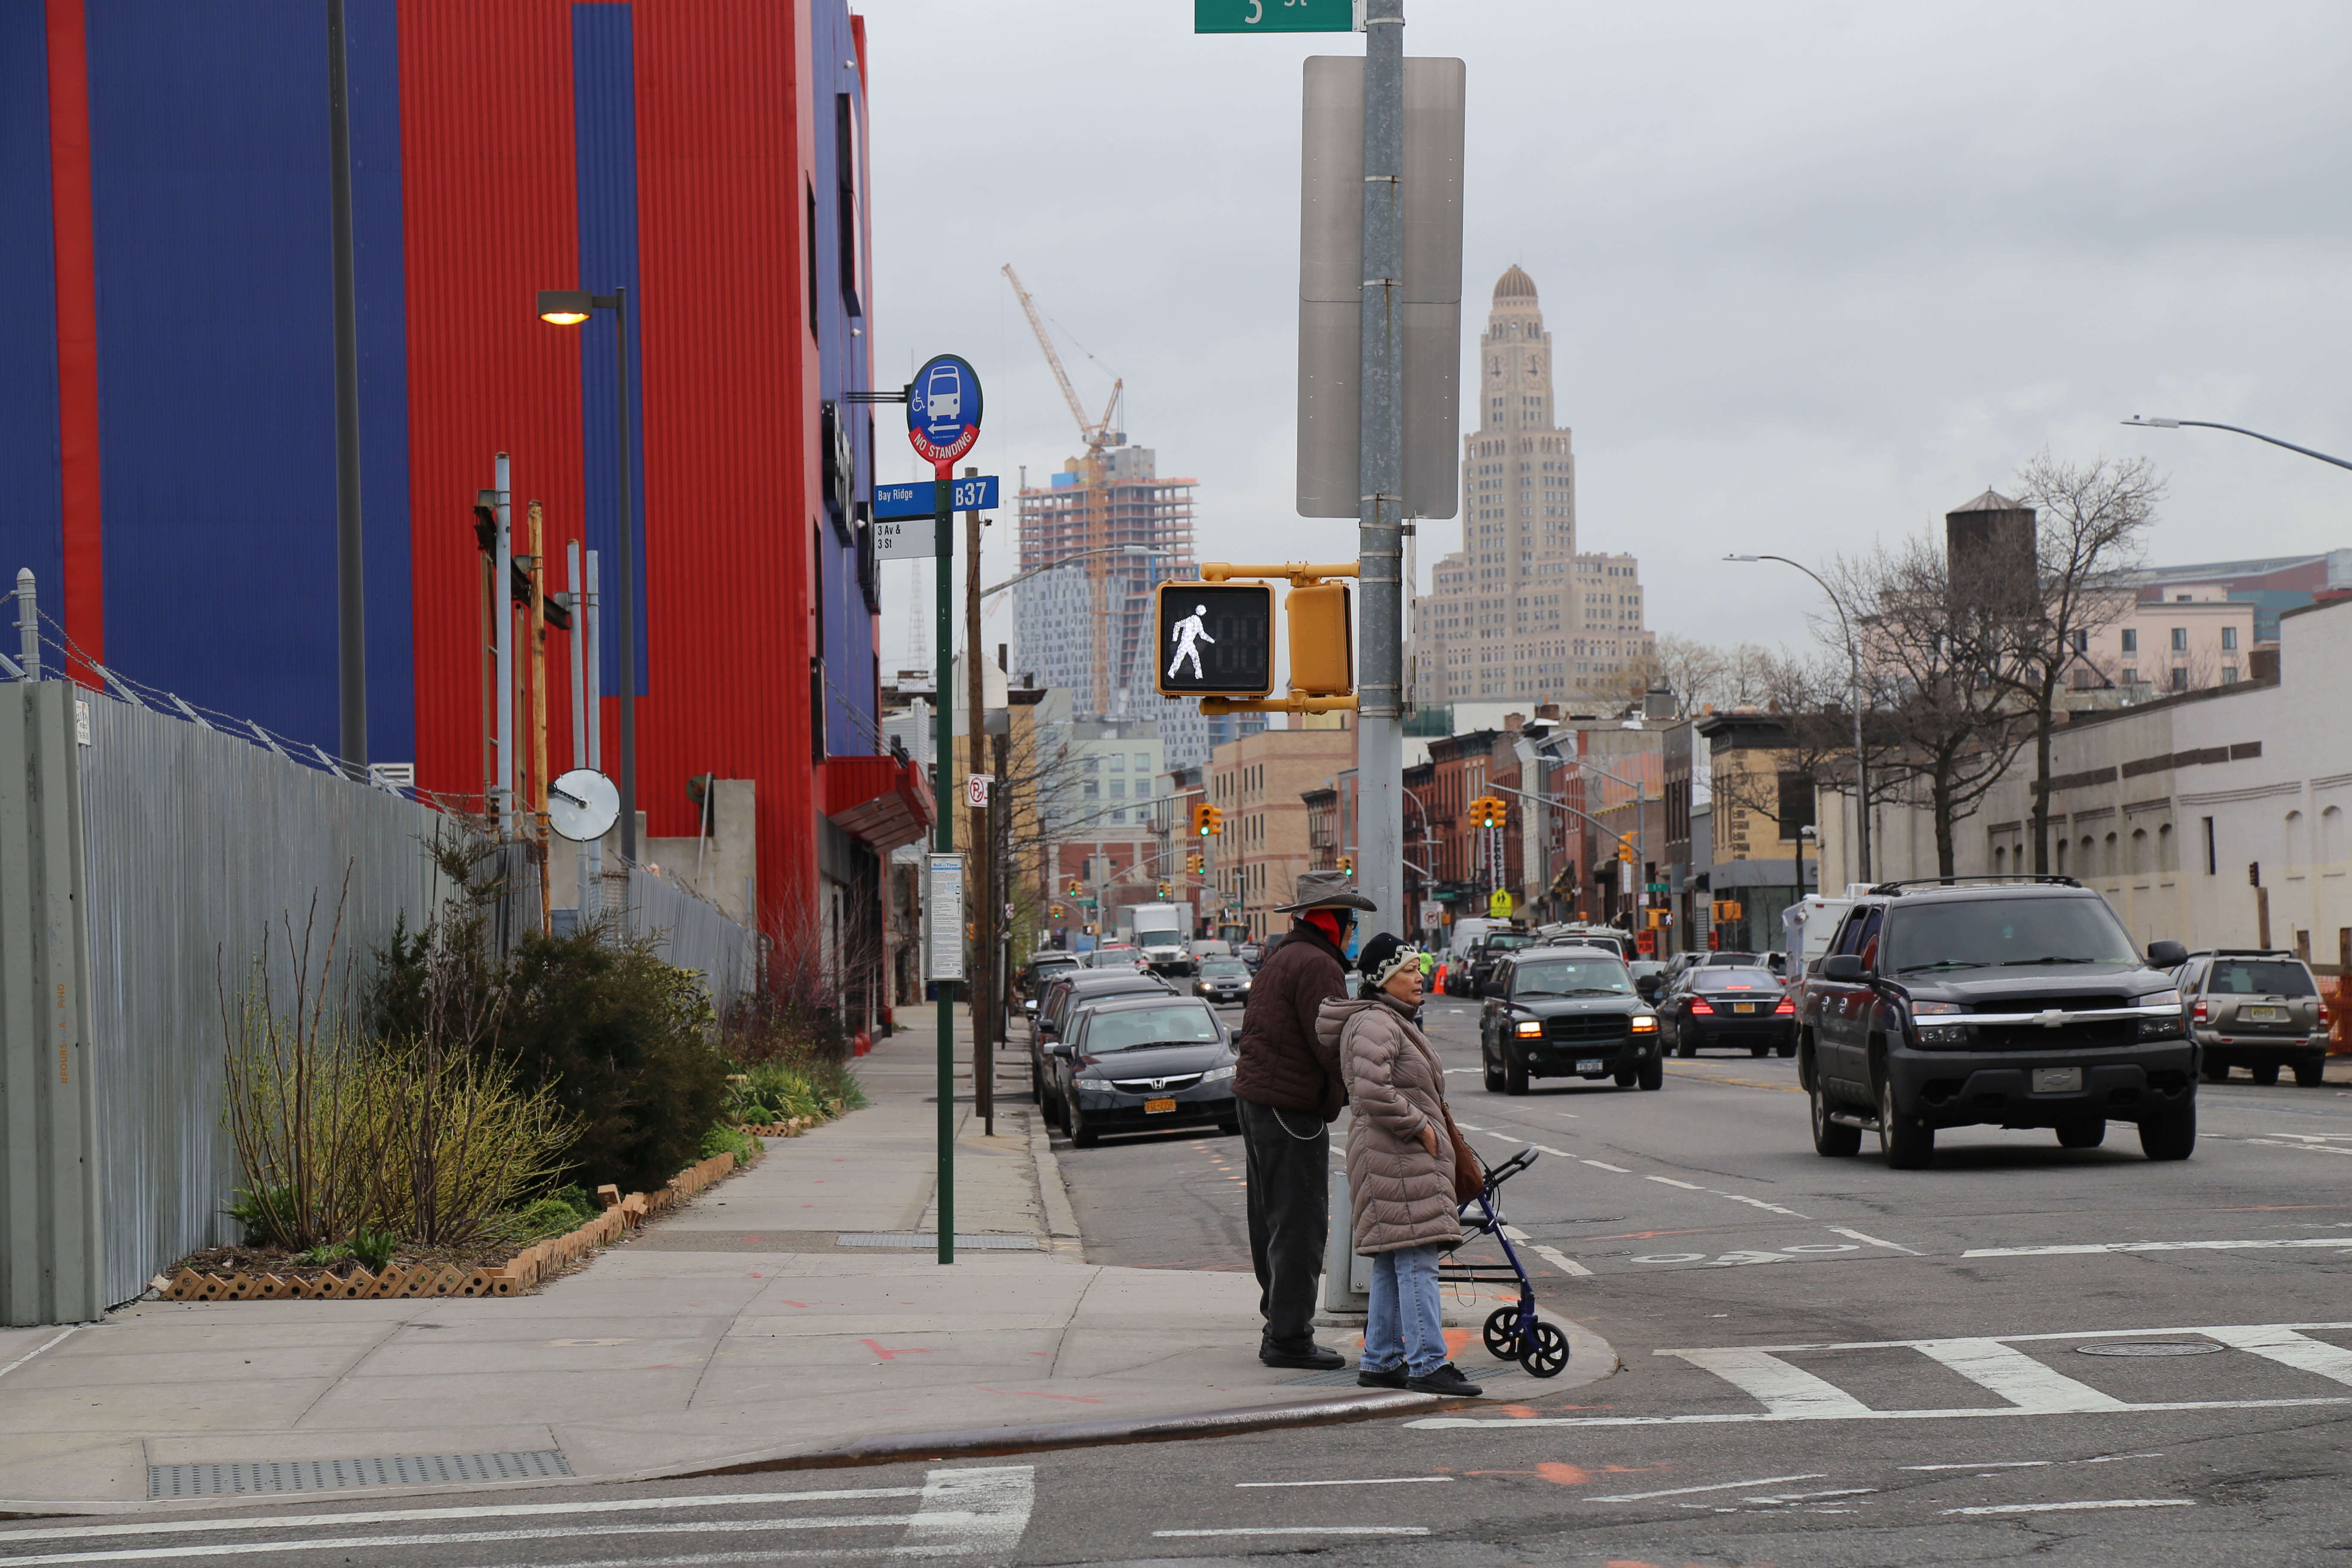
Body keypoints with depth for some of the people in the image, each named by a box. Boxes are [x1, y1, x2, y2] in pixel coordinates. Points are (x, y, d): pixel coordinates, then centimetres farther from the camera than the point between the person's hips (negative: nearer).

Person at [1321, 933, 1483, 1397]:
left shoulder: (1394, 1023, 22)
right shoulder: (1373, 1024, -14)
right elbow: (1373, 1092, -26)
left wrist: (1431, 1127, 21)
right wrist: (1418, 1125, -17)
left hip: (1408, 1157, 11)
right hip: (1394, 1160, -11)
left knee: (1391, 1265, 12)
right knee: (1416, 1259, -13)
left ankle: (1379, 1362, 16)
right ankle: (1427, 1363, -16)